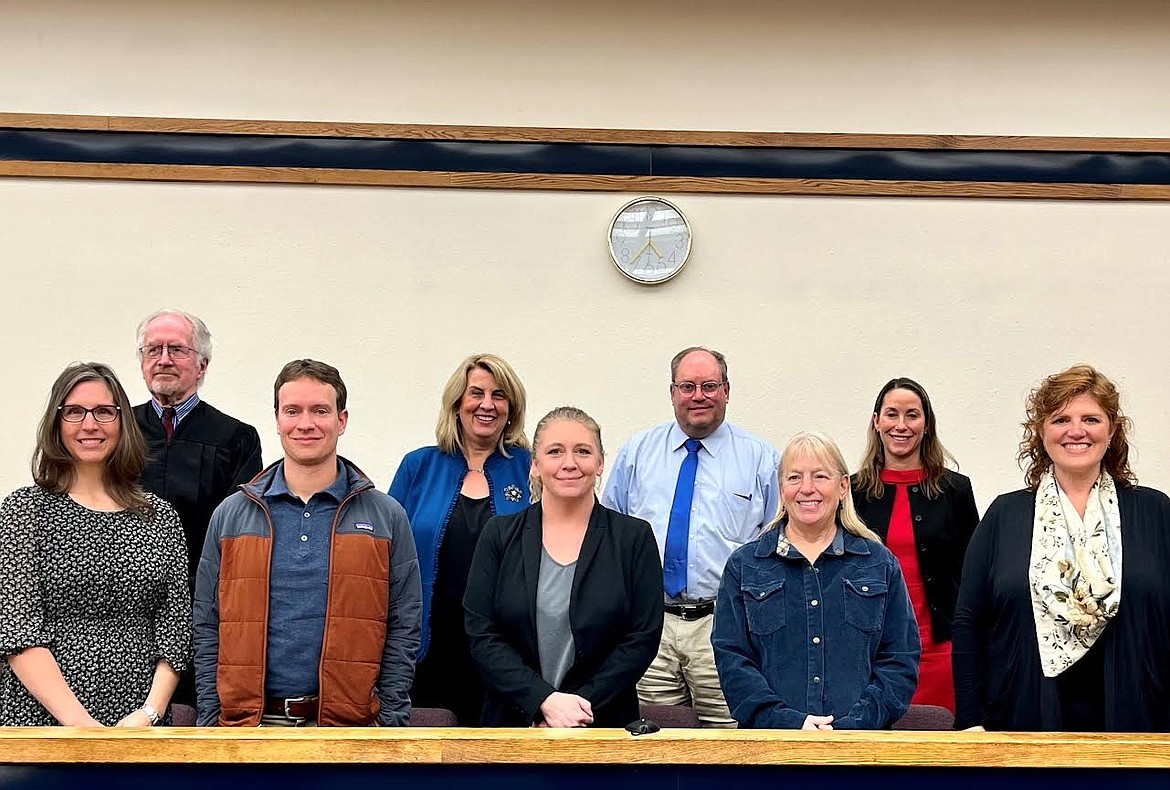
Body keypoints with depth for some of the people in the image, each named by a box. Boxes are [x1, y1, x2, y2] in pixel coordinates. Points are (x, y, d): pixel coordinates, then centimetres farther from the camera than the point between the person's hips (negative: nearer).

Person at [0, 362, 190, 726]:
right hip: (42, 719, -2)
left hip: (142, 723, 2)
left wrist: (149, 713, -13)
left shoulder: (162, 518, 6)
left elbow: (176, 628, 2)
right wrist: (80, 723, -18)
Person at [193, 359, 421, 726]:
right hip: (248, 723, 1)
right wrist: (210, 723, 0)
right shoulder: (230, 515, 8)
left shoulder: (387, 517, 5)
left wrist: (391, 728, -5)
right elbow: (207, 630, 9)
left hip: (351, 724, -1)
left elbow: (403, 634, 3)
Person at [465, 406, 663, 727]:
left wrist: (581, 705, -13)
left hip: (606, 723, 0)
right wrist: (545, 701, -15)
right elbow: (481, 634, -3)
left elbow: (643, 638, -4)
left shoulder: (634, 538, 1)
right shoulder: (500, 535, 3)